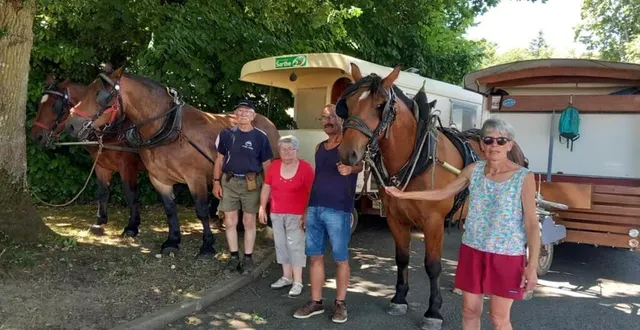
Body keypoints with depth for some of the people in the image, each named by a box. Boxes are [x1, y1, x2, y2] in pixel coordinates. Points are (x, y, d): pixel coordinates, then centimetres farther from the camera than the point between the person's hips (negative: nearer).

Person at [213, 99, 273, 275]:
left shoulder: (260, 137, -4)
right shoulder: (226, 134, 1)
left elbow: (266, 165, -1)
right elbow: (220, 160, 7)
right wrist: (216, 182, 1)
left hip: (251, 183, -2)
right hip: (229, 182, 2)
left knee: (249, 222, 8)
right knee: (229, 222, 7)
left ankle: (248, 258, 20)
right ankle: (234, 256, 22)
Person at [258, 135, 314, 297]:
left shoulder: (305, 167, -10)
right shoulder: (274, 166, 2)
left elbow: (312, 192, -10)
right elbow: (266, 188, 10)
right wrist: (262, 208, 8)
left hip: (296, 215, -5)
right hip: (277, 214, 5)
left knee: (295, 246, -4)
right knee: (281, 245, 12)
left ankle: (298, 282, 2)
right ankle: (286, 277, 25)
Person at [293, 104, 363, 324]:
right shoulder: (320, 147, 14)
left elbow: (359, 164, -24)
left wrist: (351, 168, -47)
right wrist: (307, 208, 16)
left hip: (338, 211, -6)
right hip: (314, 209, 6)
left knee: (340, 258, 4)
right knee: (315, 256, 10)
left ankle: (340, 303, 18)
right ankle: (316, 302, 21)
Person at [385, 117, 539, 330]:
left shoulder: (524, 177, -11)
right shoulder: (474, 170, -1)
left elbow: (531, 224, -9)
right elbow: (442, 194, 11)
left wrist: (532, 265, -13)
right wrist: (403, 195, 9)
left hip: (507, 255, -4)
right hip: (473, 250, 4)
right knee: (470, 310, 14)